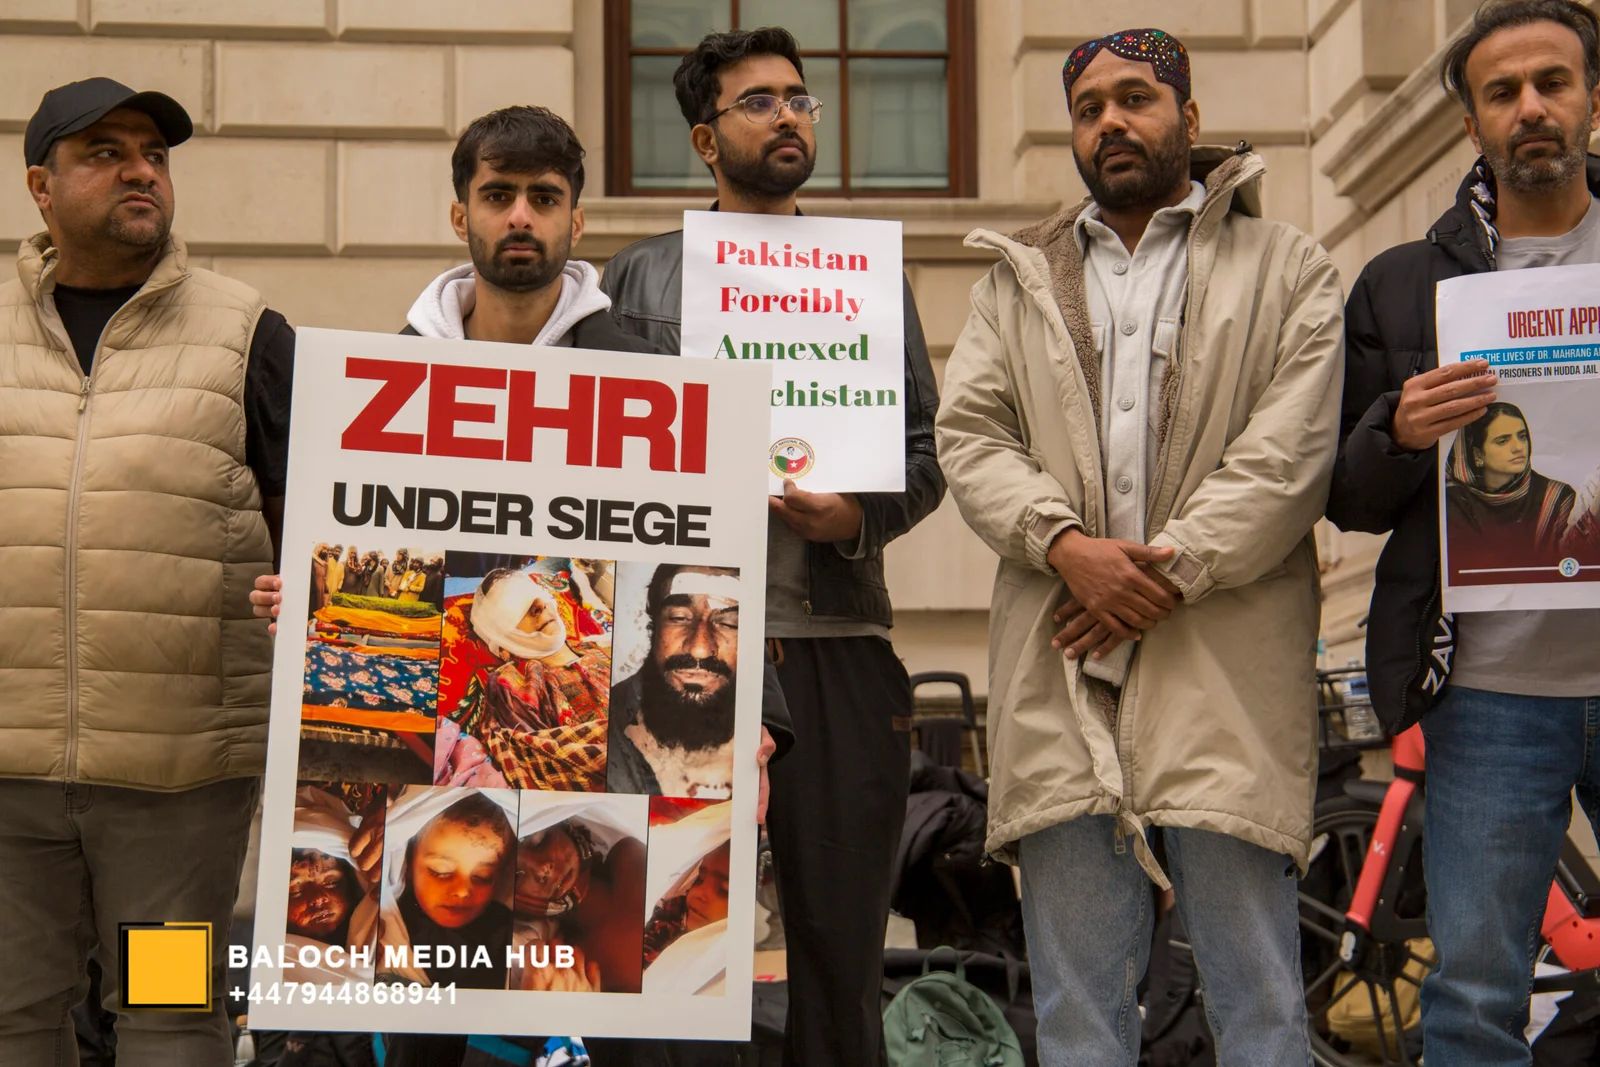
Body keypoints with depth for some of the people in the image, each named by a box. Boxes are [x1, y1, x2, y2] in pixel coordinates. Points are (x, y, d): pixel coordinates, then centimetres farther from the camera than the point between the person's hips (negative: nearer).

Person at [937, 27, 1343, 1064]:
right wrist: (1065, 544, -9)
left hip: (1224, 663, -2)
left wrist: (1169, 571, -11)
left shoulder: (1289, 269, 10)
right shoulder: (1020, 280, 19)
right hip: (1060, 668, 3)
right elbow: (969, 436, 8)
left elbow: (1289, 453, -2)